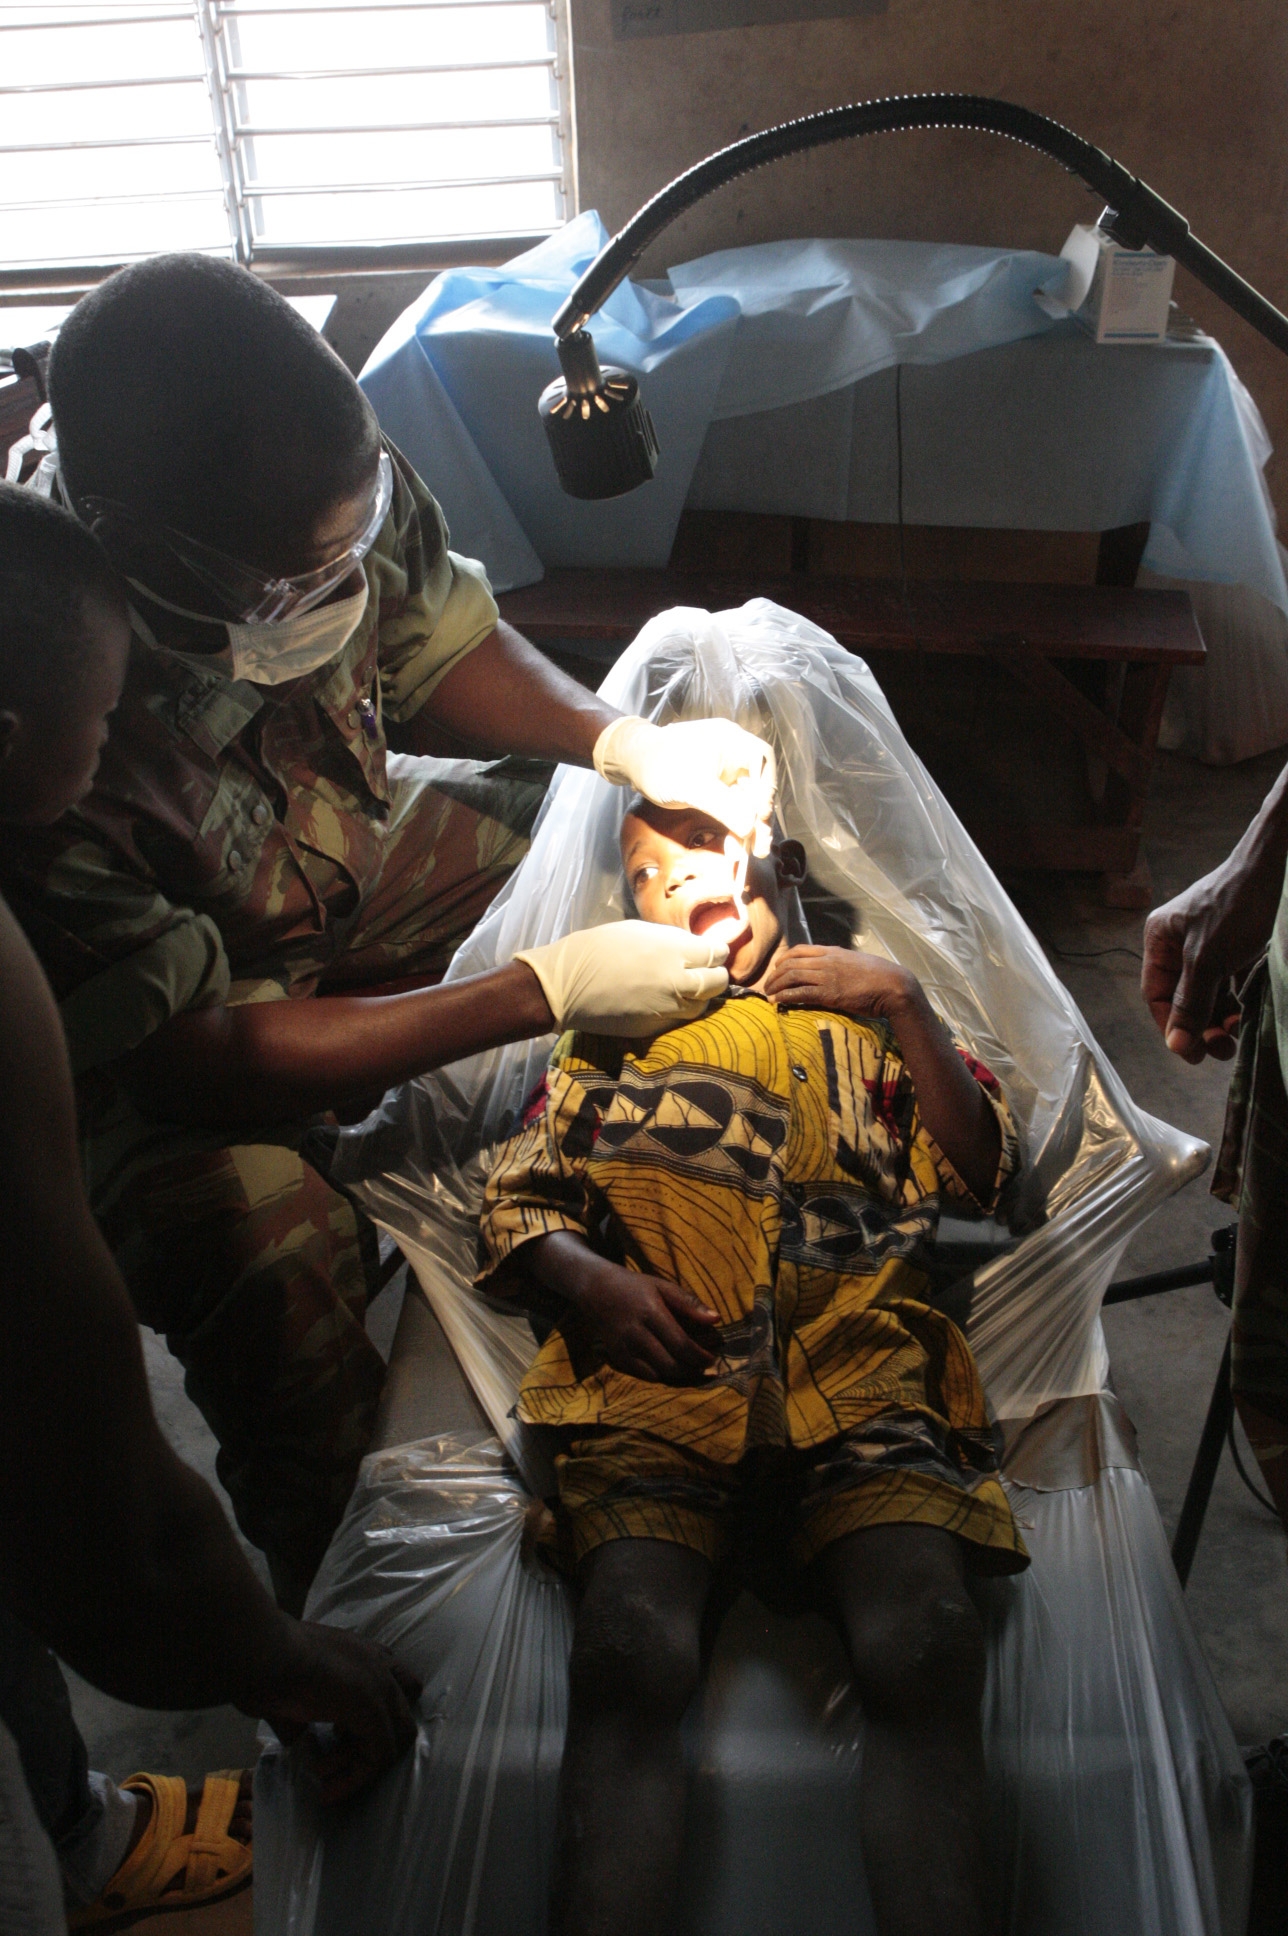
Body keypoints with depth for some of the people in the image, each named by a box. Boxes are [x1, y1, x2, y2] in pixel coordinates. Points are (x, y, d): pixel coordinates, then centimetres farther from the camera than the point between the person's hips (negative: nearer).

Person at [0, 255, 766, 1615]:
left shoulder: (333, 490, -24)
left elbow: (440, 649, -2)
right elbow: (199, 1061, -31)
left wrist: (627, 743, -20)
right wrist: (550, 989, -32)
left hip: (358, 845, 6)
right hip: (144, 1033, -5)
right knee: (262, 1243, -32)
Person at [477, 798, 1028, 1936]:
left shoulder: (871, 1015, 29)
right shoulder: (612, 1022, 29)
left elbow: (980, 1173, 18)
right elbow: (514, 1203, 21)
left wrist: (906, 1004, 11)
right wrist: (592, 1278, 0)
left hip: (861, 1376, 0)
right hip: (658, 1377, 0)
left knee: (927, 1643, -30)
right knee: (631, 1649, -29)